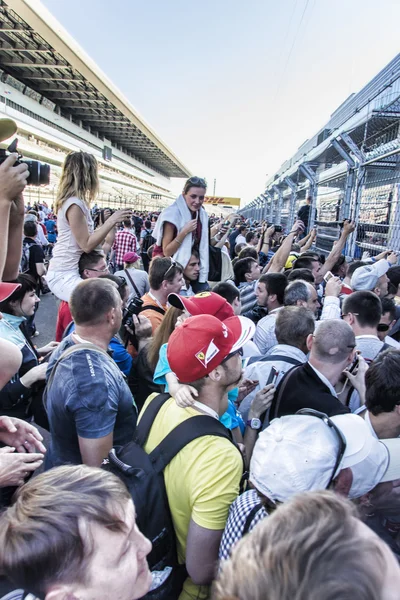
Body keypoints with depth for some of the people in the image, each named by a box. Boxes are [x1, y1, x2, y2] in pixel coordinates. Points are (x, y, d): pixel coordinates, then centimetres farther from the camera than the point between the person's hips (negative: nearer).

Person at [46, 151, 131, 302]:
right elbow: (86, 245, -19)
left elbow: (86, 237, 13)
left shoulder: (75, 201, 12)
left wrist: (110, 221, 21)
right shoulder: (75, 204, -18)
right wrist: (111, 221, -19)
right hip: (64, 276, -10)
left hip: (70, 271, 10)